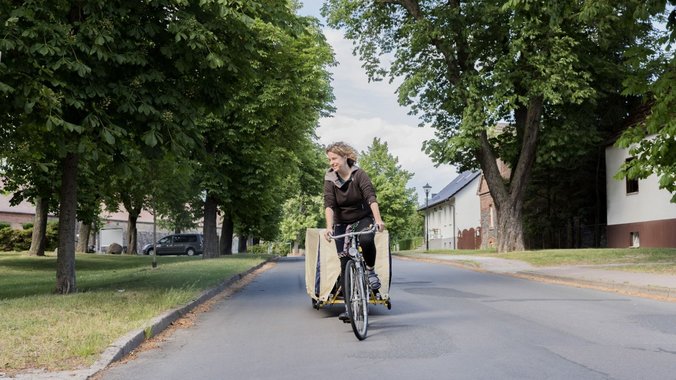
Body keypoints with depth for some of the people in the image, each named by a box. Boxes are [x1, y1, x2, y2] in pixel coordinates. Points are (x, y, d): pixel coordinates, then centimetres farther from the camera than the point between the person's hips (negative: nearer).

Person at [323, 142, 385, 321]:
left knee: (366, 240, -36)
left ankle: (371, 271, -8)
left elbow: (371, 197, -28)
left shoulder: (359, 174, -15)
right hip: (342, 223, 2)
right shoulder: (330, 179, -9)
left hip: (363, 219, -2)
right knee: (345, 264, -3)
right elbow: (329, 204, -20)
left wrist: (378, 220, -43)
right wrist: (329, 227, -36)